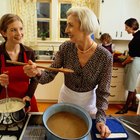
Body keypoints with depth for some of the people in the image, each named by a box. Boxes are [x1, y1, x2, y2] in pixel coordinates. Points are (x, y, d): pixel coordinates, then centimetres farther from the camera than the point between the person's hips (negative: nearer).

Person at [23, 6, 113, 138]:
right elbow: (50, 75, -15)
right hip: (65, 98, 2)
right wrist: (38, 73, -36)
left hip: (89, 103, -1)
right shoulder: (65, 47, -17)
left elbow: (103, 92, -16)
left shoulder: (105, 56, -24)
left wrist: (100, 119, -22)